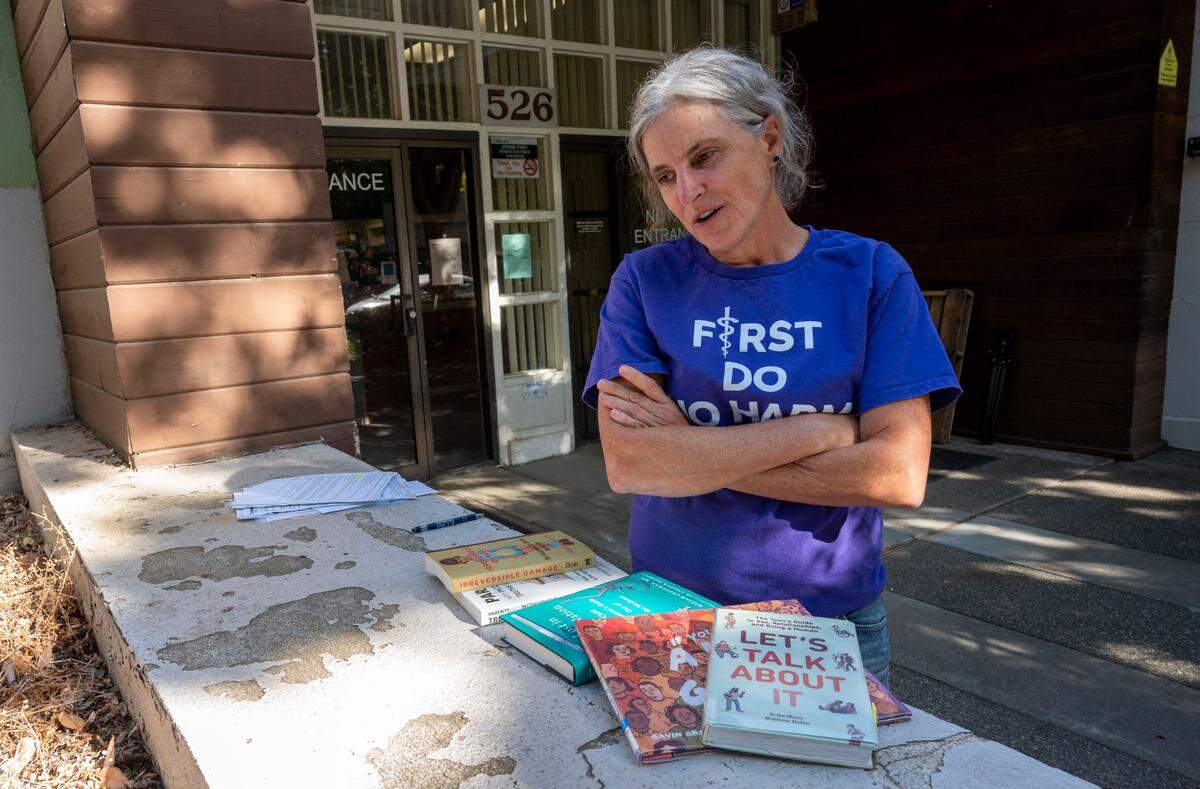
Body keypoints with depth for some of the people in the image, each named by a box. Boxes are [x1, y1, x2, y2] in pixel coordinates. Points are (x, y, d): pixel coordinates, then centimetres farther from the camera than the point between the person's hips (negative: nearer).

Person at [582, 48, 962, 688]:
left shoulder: (870, 273, -6)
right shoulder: (646, 280, -6)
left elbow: (899, 476, -15)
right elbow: (626, 463, -17)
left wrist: (692, 449, -17)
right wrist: (822, 429, -19)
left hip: (832, 616, 0)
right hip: (671, 611, 1)